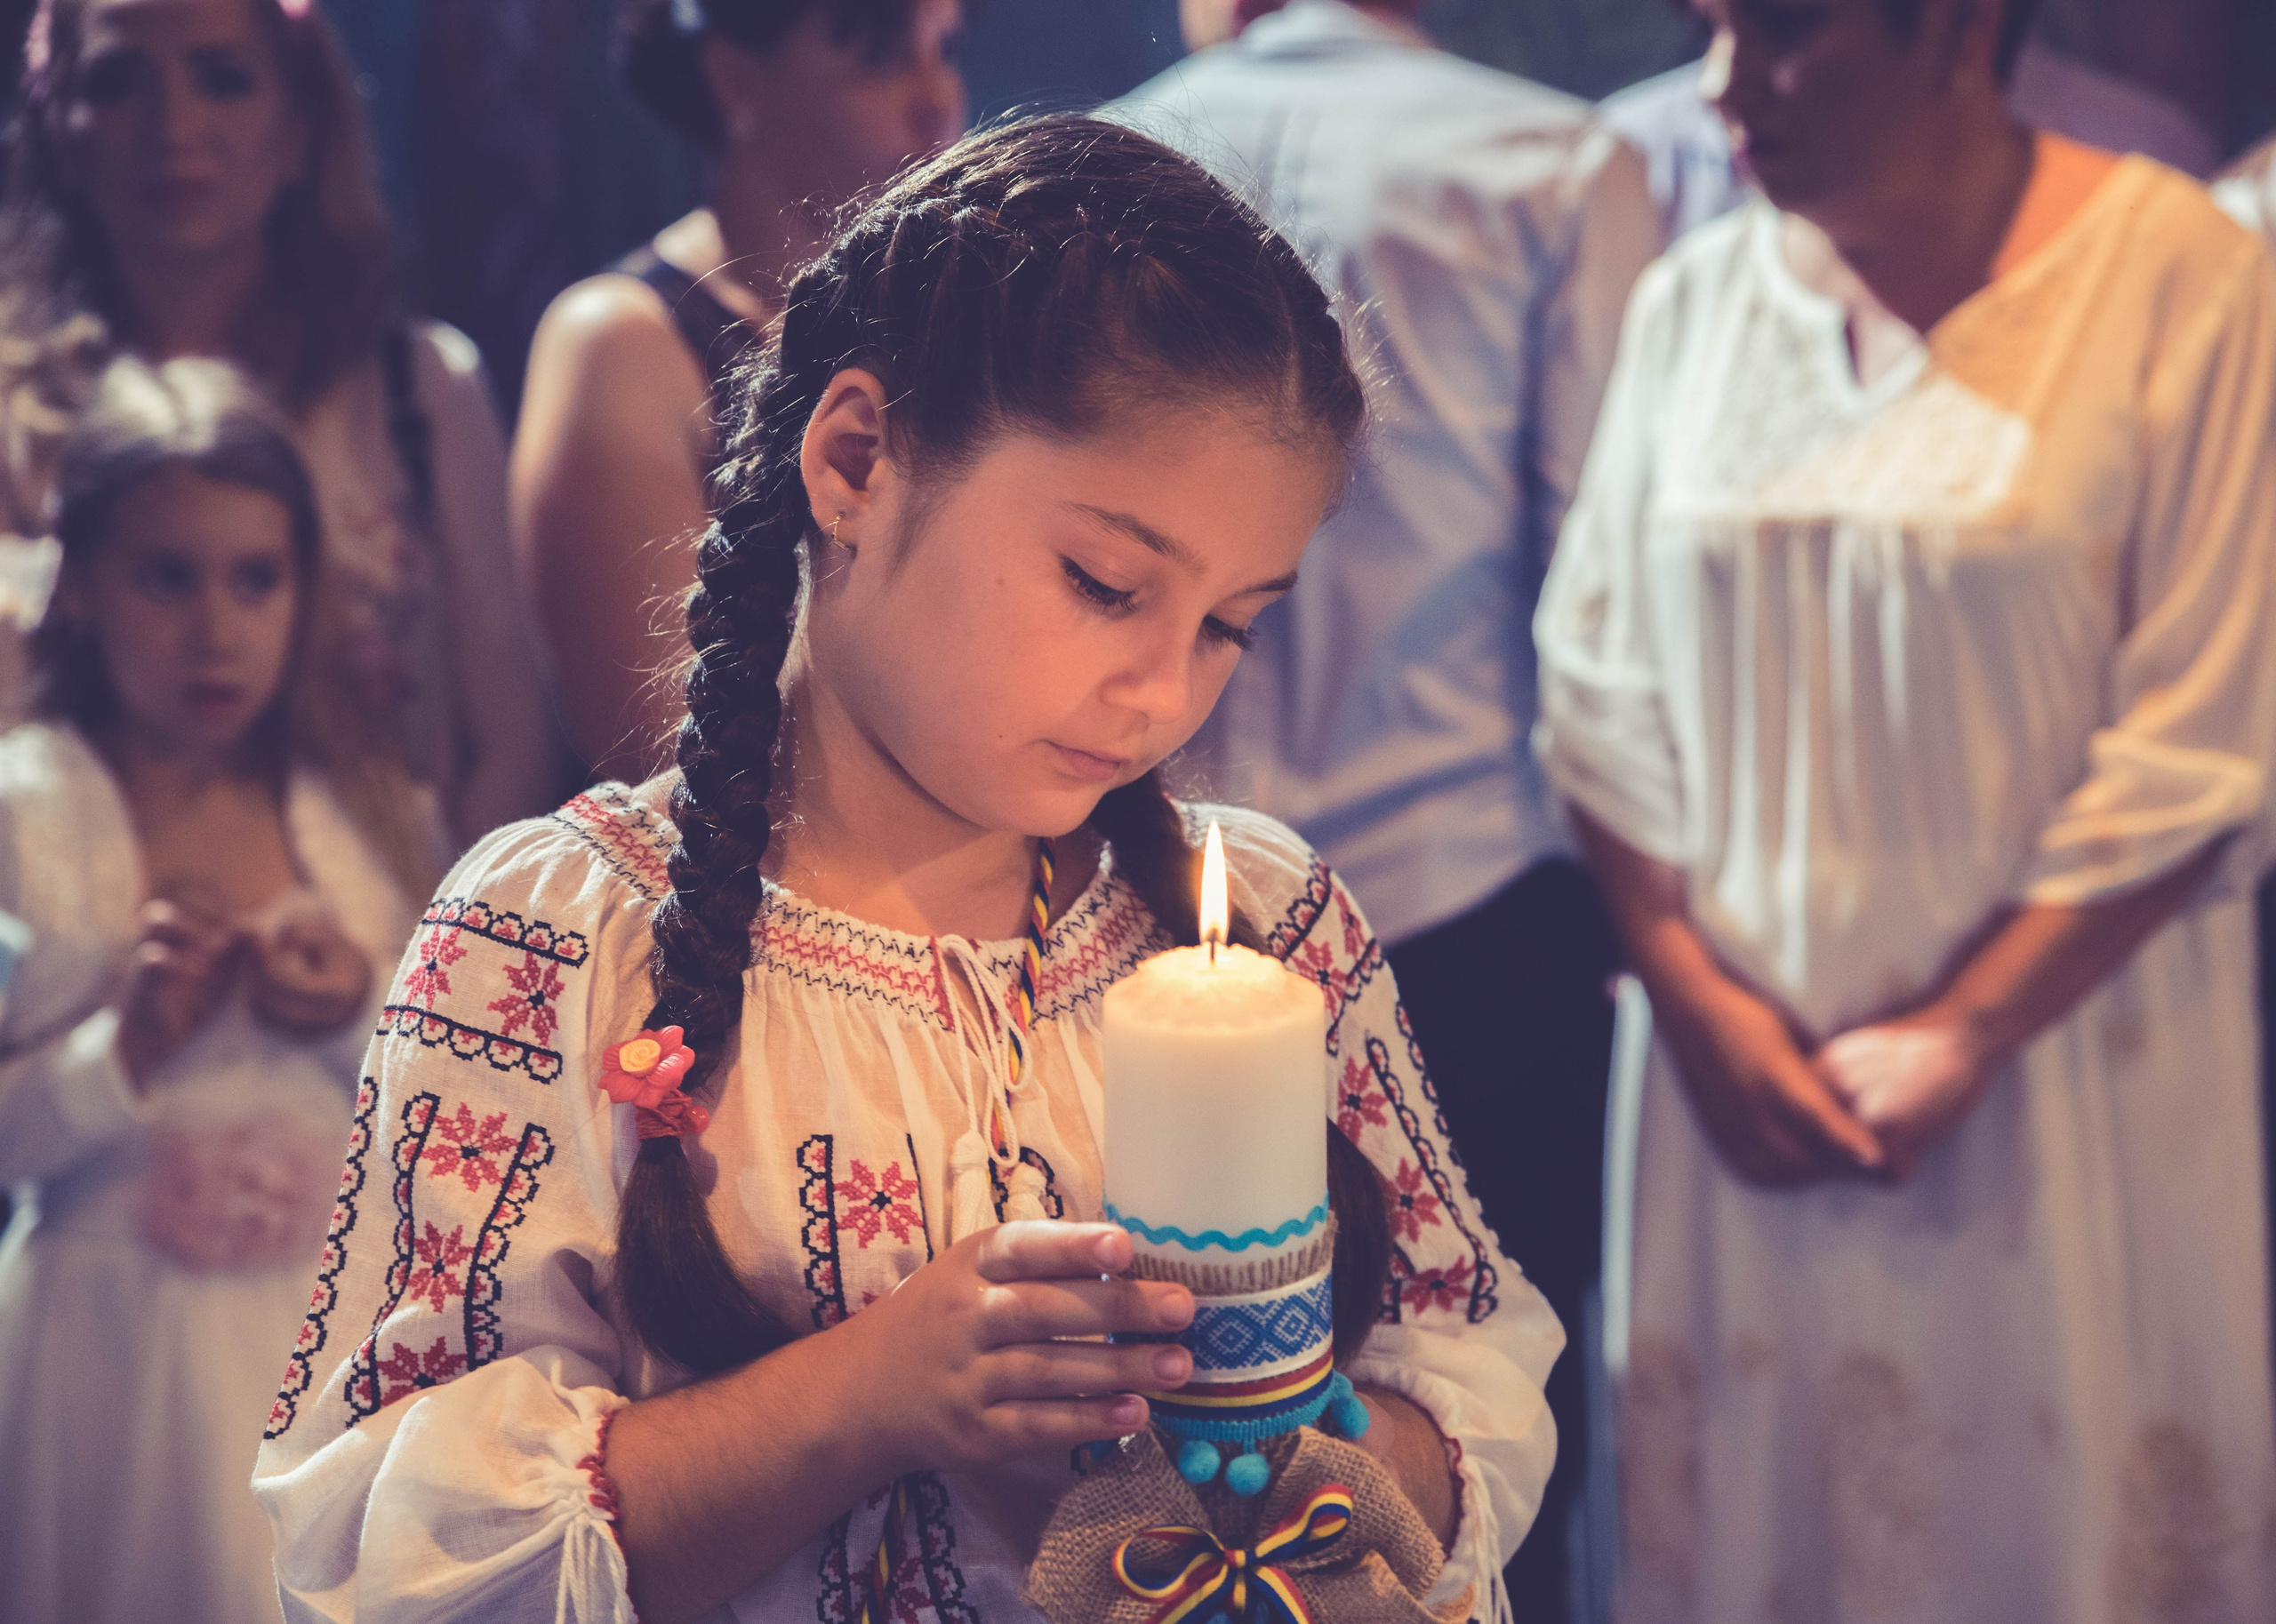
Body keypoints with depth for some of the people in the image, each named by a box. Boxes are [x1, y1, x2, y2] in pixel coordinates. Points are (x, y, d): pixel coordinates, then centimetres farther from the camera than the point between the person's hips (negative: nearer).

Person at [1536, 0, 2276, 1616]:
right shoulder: (1692, 298, 4)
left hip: (2052, 1084, -3)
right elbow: (1601, 689, 6)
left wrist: (1965, 1034, -12)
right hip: (1738, 1061, 3)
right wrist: (1700, 998, -5)